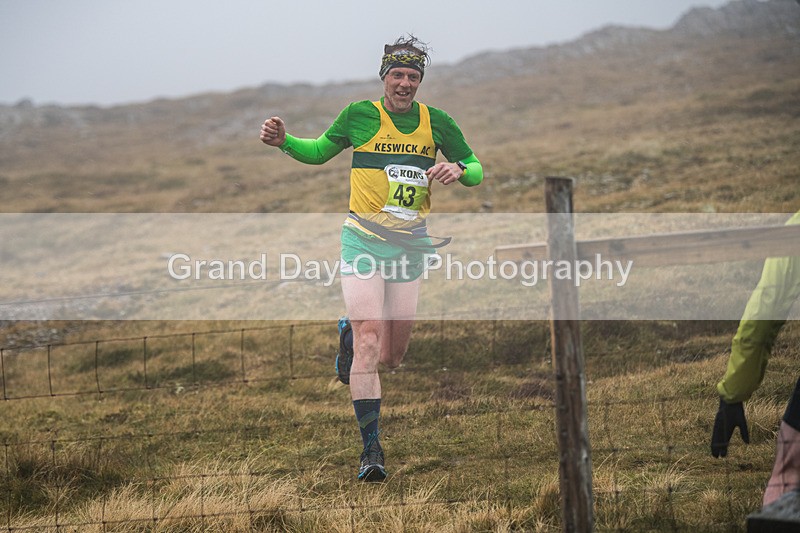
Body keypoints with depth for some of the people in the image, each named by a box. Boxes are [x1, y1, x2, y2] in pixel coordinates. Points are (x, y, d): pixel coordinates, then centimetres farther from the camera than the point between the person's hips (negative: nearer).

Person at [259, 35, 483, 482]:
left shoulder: (437, 122, 2)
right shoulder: (360, 115, -2)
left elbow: (475, 169, 11)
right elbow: (320, 151, 12)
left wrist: (458, 169, -12)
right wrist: (284, 141, -8)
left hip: (411, 243, 3)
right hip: (364, 239, -3)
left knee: (393, 356, 8)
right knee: (370, 340, -16)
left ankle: (350, 332, 43)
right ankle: (372, 449, -15)